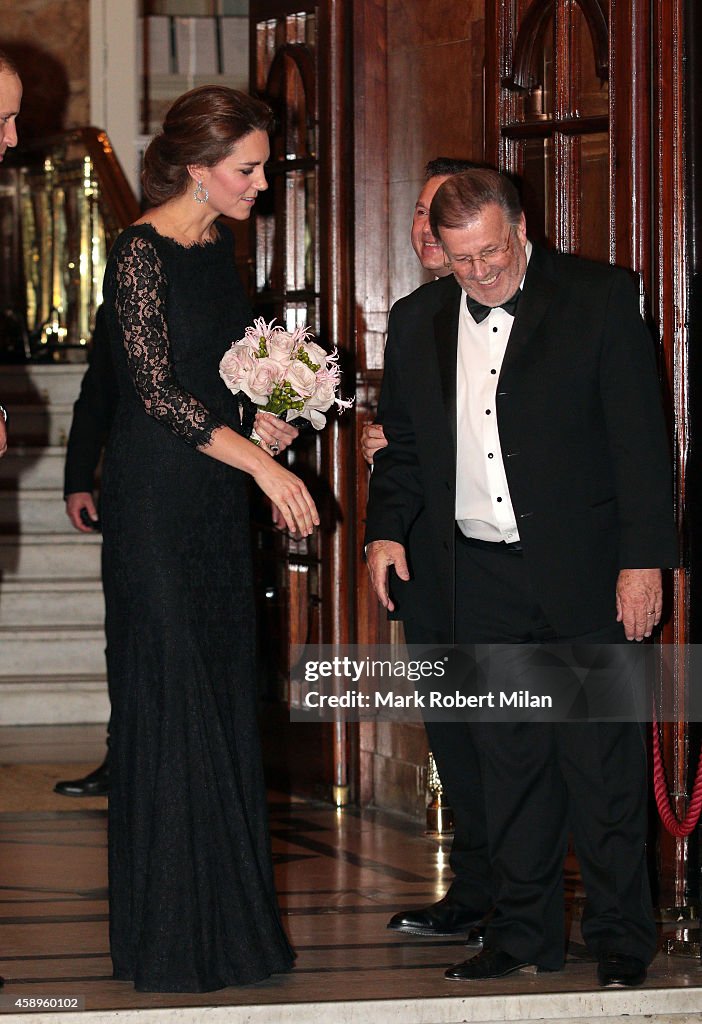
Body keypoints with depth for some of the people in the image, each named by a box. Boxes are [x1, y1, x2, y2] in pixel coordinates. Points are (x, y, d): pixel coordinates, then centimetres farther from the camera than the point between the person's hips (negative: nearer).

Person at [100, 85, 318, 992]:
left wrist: (261, 422, 4)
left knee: (223, 701, 9)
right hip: (156, 502, -8)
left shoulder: (217, 247, 12)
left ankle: (225, 915, 15)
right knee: (169, 701, -4)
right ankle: (170, 938, 4)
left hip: (216, 507, 8)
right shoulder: (141, 254, -13)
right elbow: (157, 391, -18)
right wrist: (260, 460, -19)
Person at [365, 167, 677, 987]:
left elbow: (639, 435, -5)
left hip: (581, 574, -4)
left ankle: (620, 940, 8)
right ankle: (522, 932, 16)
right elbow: (401, 442, 20)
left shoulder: (599, 298, -3)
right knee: (507, 761, 8)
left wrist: (643, 558, -10)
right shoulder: (418, 321, 10)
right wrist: (385, 530, 5)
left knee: (602, 763, -1)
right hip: (478, 578, 4)